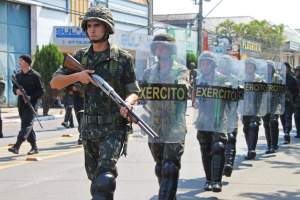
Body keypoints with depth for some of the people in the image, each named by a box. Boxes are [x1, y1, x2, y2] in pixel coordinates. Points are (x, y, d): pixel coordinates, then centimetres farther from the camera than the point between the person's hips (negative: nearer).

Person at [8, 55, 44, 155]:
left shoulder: (35, 75, -6)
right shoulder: (18, 75, 11)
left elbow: (41, 90, -6)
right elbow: (14, 87, 18)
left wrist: (31, 97, -17)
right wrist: (16, 91, -5)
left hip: (31, 104, -7)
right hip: (21, 104, 7)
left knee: (26, 125, -13)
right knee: (28, 125, 12)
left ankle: (16, 147, -23)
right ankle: (34, 147, 22)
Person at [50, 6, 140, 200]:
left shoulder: (122, 58, -3)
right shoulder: (80, 57, 7)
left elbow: (134, 91, -1)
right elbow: (54, 82, 6)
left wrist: (127, 103, -23)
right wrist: (76, 76, -13)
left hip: (114, 128, -5)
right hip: (89, 128, 5)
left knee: (104, 178, -21)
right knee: (95, 177, 17)